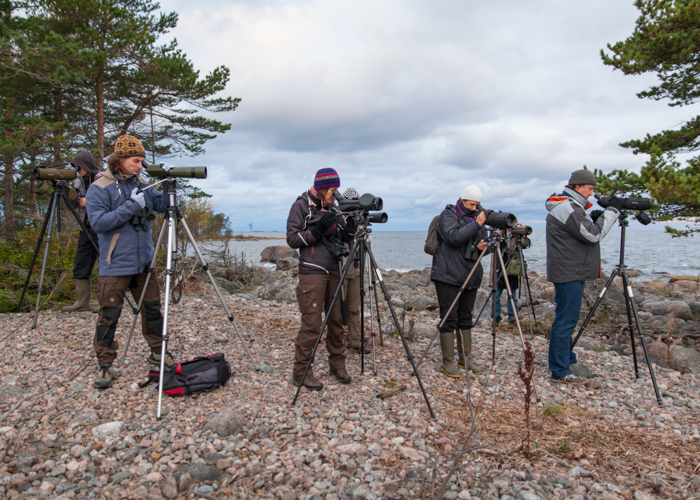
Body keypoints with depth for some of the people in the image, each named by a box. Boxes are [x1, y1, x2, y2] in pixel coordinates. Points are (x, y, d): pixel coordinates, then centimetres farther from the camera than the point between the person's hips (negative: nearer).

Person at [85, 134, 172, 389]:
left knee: (152, 308, 11)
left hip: (144, 263, 6)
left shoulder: (140, 185, 11)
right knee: (109, 315, 0)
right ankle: (105, 365, 12)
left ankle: (157, 354, 26)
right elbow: (98, 222, -17)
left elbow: (162, 204, 5)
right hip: (115, 266, -6)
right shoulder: (99, 189, -8)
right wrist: (131, 205, -21)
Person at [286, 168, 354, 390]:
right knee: (311, 323, -7)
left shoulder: (333, 209, 16)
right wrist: (317, 230, -18)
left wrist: (349, 230, -3)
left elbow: (344, 238, 18)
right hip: (312, 272, -6)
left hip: (334, 272, 6)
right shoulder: (301, 206, -2)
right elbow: (292, 239, -7)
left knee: (337, 320, 9)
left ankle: (337, 365, 21)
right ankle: (301, 372, 2)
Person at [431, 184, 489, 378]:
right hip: (448, 275, -6)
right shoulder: (448, 215, -4)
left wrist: (482, 246, -4)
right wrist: (476, 225, -24)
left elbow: (484, 242, 18)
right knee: (449, 318, -3)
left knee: (465, 318, 12)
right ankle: (448, 362, 3)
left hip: (470, 276, 7)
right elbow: (454, 237, -22)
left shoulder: (477, 217, 15)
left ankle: (466, 358, 22)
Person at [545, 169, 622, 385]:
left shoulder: (570, 206, 18)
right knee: (566, 320, -8)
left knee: (566, 319, 19)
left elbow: (588, 231, 20)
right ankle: (560, 372, -3)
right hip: (569, 273, -11)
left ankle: (565, 358, 32)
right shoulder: (567, 208, -17)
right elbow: (594, 234, -19)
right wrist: (612, 210, -11)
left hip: (572, 272, 11)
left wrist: (610, 211, 7)